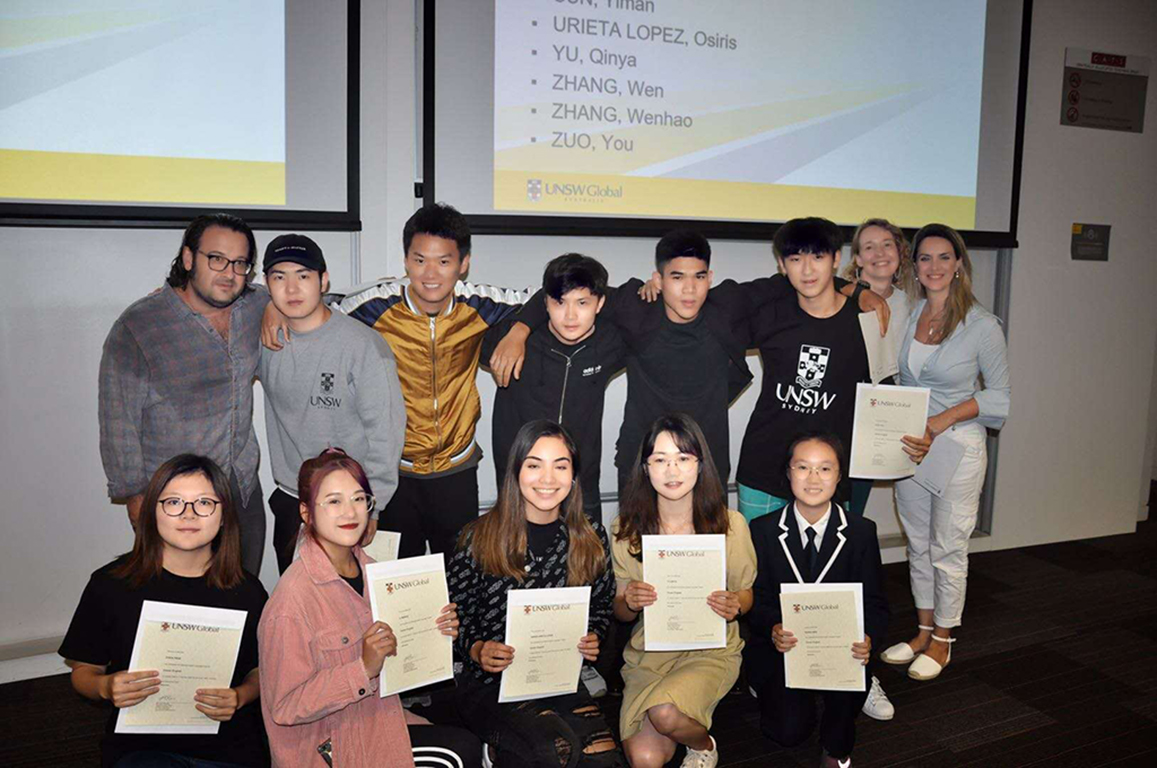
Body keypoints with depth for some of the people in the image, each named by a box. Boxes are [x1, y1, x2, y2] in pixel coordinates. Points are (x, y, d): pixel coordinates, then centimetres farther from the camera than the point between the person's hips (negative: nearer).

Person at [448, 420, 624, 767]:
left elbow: (602, 605, 16)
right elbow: (455, 614, 1)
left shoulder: (591, 537, 2)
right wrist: (476, 650, -17)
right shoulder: (479, 538, -7)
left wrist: (592, 638, -4)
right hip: (489, 683, -3)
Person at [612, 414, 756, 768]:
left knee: (664, 713, -30)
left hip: (712, 649, -1)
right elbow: (621, 613, 4)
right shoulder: (626, 528, -5)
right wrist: (629, 602, -21)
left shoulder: (730, 523, -7)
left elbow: (745, 593, 5)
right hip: (648, 649, 2)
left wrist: (735, 606, -19)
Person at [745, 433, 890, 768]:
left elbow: (874, 603, -1)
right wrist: (773, 629, -25)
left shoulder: (861, 532, 0)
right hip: (780, 649, -1)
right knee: (790, 731, -20)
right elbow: (756, 599, -2)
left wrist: (866, 637, -24)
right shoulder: (763, 530, -2)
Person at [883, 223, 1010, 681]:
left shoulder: (982, 325, -10)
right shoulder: (908, 315, 3)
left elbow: (1000, 394, -4)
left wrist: (943, 420, -15)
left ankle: (942, 641, 22)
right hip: (909, 446, 5)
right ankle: (923, 630, 29)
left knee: (948, 549, 5)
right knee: (918, 545, 14)